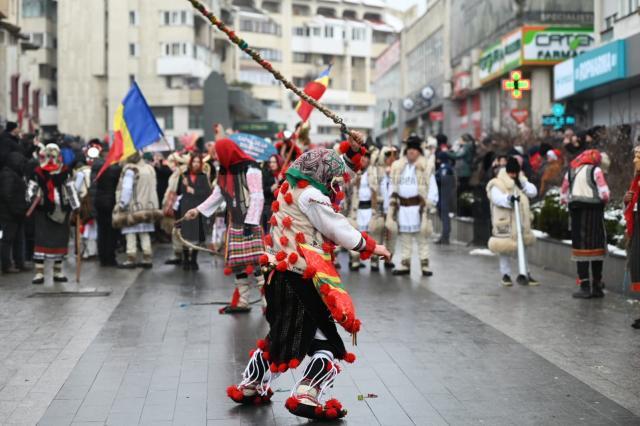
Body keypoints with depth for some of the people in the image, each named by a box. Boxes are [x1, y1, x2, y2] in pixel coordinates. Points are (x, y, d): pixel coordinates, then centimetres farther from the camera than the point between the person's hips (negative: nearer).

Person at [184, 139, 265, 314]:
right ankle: (241, 302, 13)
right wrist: (198, 210, 21)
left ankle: (267, 302, -9)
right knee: (237, 263, 7)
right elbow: (218, 195, 23)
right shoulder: (224, 171, 13)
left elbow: (257, 197, -16)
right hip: (234, 224, 8)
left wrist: (250, 223, -20)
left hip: (250, 223, -8)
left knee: (255, 262, -12)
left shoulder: (250, 168, -12)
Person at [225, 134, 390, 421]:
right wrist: (370, 247, 0)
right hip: (303, 277, -10)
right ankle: (306, 397, -9)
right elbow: (339, 229, -11)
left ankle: (250, 388, 30)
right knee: (324, 337, -3)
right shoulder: (310, 196, -14)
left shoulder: (293, 187, 12)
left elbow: (333, 171, 24)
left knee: (282, 333, 22)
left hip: (282, 274, 10)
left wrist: (352, 150, 13)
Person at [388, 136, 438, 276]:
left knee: (422, 237, 2)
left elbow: (432, 188, -4)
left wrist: (428, 205, -11)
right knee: (404, 237, 10)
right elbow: (393, 189, 13)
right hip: (403, 207, 4)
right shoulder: (398, 167, 10)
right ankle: (405, 264, 17)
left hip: (418, 206, -4)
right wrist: (392, 207, 8)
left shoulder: (426, 167, -3)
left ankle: (424, 264, 7)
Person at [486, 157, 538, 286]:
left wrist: (521, 181, -11)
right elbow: (498, 199, -25)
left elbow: (533, 192, 1)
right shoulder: (497, 184, -8)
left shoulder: (521, 182, 13)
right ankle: (505, 274, 16)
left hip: (520, 221, 5)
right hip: (504, 222, -5)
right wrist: (509, 199, -45)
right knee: (504, 249, 3)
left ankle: (524, 274, 19)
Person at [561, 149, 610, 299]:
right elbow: (604, 193, -10)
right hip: (593, 212, -3)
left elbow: (563, 197, 13)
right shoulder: (596, 170, -1)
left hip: (576, 213, 3)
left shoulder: (570, 172, 14)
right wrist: (602, 202, 10)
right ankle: (597, 287, 8)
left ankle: (585, 287, 0)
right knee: (597, 248, 5)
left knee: (581, 248, 5)